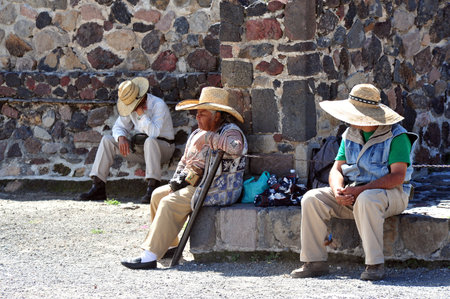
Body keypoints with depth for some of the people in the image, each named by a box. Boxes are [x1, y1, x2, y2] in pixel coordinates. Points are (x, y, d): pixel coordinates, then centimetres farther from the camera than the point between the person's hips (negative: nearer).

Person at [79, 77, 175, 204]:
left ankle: (152, 188, -44)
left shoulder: (158, 105, -19)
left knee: (150, 141, -41)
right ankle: (98, 187, -13)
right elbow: (119, 126, 7)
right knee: (107, 140, -6)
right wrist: (121, 138, -16)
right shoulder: (130, 106, 2)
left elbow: (154, 132, -32)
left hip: (163, 147, -6)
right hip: (141, 148, 6)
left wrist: (141, 113, -29)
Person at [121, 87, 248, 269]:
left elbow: (235, 148, -38)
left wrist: (209, 138, -28)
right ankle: (169, 246, 11)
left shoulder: (230, 132, -12)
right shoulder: (197, 134, 15)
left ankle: (150, 256, -24)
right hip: (194, 185, 10)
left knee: (170, 203, -22)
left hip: (218, 190, -10)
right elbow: (185, 161, 24)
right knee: (158, 195, 6)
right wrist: (178, 178, 5)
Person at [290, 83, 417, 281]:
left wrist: (360, 190, -26)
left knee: (366, 200, -41)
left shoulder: (396, 136, -10)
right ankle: (315, 262, -13)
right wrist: (338, 191, -17)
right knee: (312, 199, -14)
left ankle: (375, 264, -34)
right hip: (353, 193, 6)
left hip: (391, 193, -6)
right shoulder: (350, 135, 11)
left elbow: (398, 176, -19)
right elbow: (336, 170, 8)